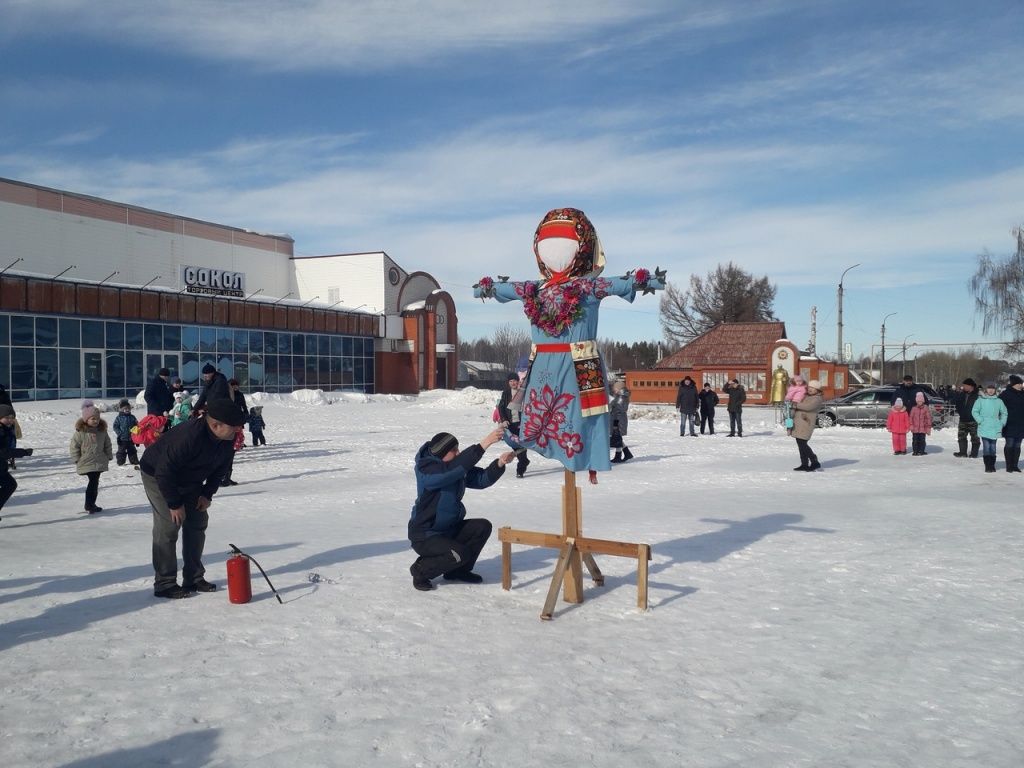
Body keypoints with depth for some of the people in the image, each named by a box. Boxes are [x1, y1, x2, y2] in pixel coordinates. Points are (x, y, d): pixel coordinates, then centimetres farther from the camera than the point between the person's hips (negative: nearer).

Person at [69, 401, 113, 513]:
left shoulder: (102, 430, 5)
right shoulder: (80, 431, -10)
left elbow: (107, 445, 14)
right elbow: (74, 446, -5)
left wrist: (109, 457, 10)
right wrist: (77, 460, -7)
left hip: (99, 462, 5)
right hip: (86, 463, -5)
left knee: (95, 482, 11)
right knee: (93, 481, -12)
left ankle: (91, 504, 22)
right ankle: (89, 504, -4)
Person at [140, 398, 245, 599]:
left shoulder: (227, 441, -16)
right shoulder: (189, 437, -40)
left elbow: (219, 469, 2)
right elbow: (164, 471, -34)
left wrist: (207, 495, -6)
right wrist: (174, 504, -26)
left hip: (189, 479, 8)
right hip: (157, 475, -8)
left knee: (197, 522, 5)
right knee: (169, 526, -13)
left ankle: (193, 578, 14)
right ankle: (164, 584, -4)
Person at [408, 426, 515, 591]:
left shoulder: (458, 469, 0)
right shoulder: (427, 470, -24)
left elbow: (481, 479, -2)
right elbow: (454, 468, -40)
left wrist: (499, 463, -21)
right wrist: (483, 445, -45)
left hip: (449, 529, 8)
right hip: (424, 535, -8)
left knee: (482, 526, -7)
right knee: (460, 554, -26)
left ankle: (458, 570, 9)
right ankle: (420, 571, -1)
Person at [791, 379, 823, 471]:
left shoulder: (817, 399, -7)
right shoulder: (806, 396, 19)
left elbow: (808, 407, -23)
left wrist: (795, 405, -17)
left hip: (806, 423, -9)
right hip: (798, 422, 9)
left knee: (802, 443, -13)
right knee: (800, 444, 9)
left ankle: (815, 462, -4)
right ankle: (804, 465, 14)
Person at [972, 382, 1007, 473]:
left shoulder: (998, 401, 5)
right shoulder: (980, 400, -2)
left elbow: (1004, 413, 16)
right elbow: (974, 411, 0)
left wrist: (1002, 423, 6)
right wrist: (980, 420, -9)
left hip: (995, 428, 2)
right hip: (984, 428, -2)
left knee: (993, 447, 7)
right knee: (986, 447, -7)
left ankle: (992, 465, 15)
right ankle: (987, 465, -2)